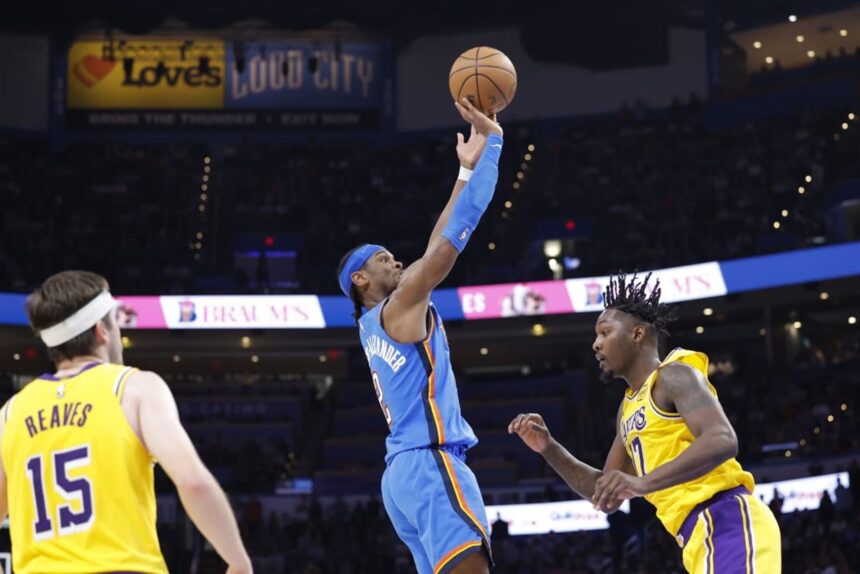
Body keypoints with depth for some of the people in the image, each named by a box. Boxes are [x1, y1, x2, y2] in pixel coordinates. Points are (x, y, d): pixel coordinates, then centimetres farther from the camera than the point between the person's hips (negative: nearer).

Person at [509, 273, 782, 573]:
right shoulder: (628, 408, 26)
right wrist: (549, 449, 16)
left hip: (727, 522, -10)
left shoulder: (674, 375, -3)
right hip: (700, 534, 10)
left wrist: (643, 483, -30)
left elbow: (723, 441, -20)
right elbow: (606, 495, 29)